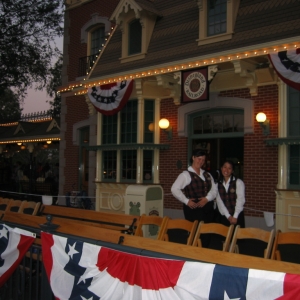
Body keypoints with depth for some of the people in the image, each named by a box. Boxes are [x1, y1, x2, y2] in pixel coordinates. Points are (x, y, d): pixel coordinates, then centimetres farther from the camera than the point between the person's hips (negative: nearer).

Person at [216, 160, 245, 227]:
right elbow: (219, 201, -1)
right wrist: (228, 216, -9)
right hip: (224, 216, 3)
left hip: (237, 216, -2)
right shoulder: (218, 184, 6)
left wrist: (235, 217, -12)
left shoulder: (238, 182, -3)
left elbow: (240, 200, -7)